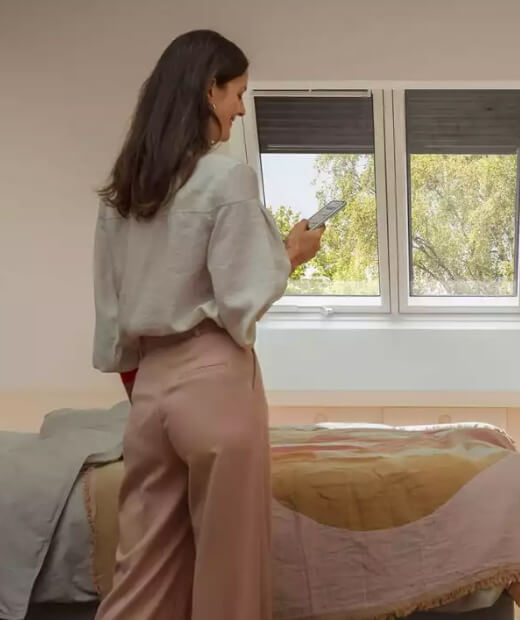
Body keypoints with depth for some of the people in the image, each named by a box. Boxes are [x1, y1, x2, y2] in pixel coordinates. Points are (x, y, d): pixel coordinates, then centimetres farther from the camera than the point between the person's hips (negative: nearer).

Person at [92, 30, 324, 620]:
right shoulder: (227, 177, -11)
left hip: (150, 381, 7)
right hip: (213, 378, -6)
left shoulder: (121, 186, 10)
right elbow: (242, 303, -15)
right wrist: (291, 253, 2)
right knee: (227, 560, 9)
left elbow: (111, 306, 12)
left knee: (146, 568, 12)